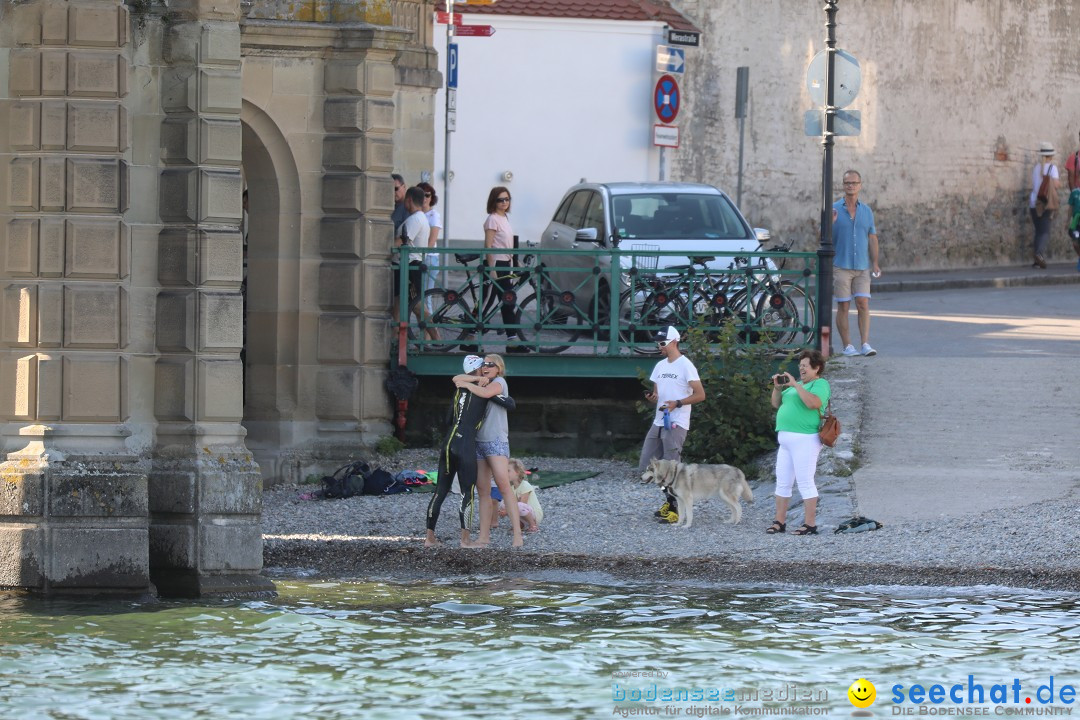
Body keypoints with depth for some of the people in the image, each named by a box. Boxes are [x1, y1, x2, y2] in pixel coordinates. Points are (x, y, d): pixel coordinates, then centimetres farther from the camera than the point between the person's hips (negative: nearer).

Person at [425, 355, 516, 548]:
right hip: (466, 446, -6)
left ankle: (430, 537, 12)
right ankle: (465, 539, -3)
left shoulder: (459, 388, 14)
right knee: (467, 493, -1)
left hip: (448, 443, 6)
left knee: (440, 491, 9)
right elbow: (510, 404, -4)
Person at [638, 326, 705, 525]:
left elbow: (700, 395, -11)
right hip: (658, 422, 8)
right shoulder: (660, 366, 16)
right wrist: (651, 397, -2)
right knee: (647, 467, 7)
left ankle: (676, 509, -1)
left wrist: (677, 403, -22)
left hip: (676, 424, -8)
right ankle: (670, 499, 21)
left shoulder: (685, 366, -8)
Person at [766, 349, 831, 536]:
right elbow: (776, 404, 24)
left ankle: (810, 524, -7)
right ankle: (779, 522, 16)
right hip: (786, 439, 9)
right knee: (782, 482, 10)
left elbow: (814, 403, -24)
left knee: (805, 482, -9)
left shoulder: (820, 384, -4)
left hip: (805, 439, -9)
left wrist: (795, 385, -20)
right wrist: (777, 387, 6)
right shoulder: (799, 384, 22)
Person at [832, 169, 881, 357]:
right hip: (841, 266, -2)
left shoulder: (866, 211, 11)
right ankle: (847, 345, 4)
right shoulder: (834, 210, 2)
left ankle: (865, 344, -10)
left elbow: (872, 238, 14)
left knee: (863, 304, -7)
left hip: (862, 266, 2)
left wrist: (875, 263, 8)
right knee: (843, 306, -1)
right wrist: (831, 223, -19)